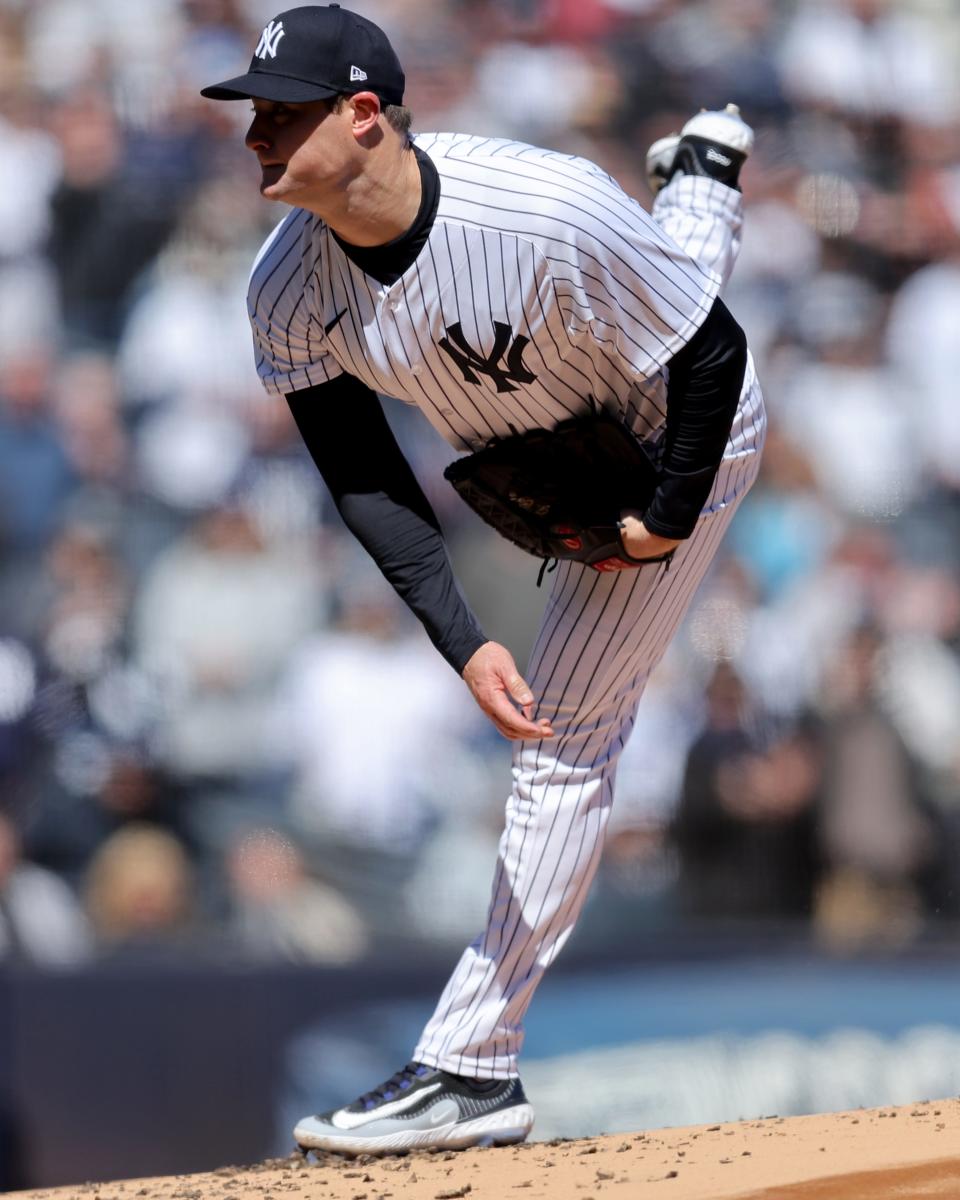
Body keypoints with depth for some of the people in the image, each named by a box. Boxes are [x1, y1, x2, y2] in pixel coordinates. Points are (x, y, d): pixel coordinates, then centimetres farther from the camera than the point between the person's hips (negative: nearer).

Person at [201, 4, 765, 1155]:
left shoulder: (550, 211, -44)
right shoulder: (290, 292, -27)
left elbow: (714, 350, -29)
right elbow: (365, 484, -19)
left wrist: (669, 519, -21)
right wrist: (463, 642, -31)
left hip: (680, 444, -6)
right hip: (522, 449, 6)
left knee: (564, 740, -10)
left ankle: (470, 1067, -6)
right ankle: (701, 176, 72)